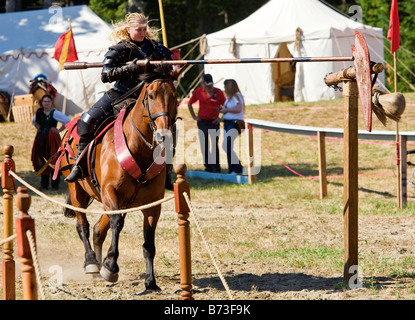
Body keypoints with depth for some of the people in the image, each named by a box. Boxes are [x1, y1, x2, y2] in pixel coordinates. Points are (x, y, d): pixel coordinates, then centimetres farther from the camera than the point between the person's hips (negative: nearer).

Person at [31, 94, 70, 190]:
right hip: (41, 139, 5)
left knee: (53, 161, -5)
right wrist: (39, 129, 14)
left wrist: (59, 130, -9)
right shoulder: (39, 112, 8)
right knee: (42, 161, 7)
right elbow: (34, 121, 30)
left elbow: (68, 121, -13)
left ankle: (55, 184, 0)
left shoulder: (55, 113, -10)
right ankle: (44, 184, 13)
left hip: (51, 138, -5)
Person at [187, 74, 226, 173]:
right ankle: (208, 167, 16)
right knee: (204, 146, 6)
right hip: (202, 122, 3)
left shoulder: (218, 92, -4)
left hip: (214, 122, -3)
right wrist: (194, 116, 11)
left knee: (214, 145, -7)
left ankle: (216, 168, -6)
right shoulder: (198, 92, 3)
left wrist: (221, 118, -3)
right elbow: (189, 103, 17)